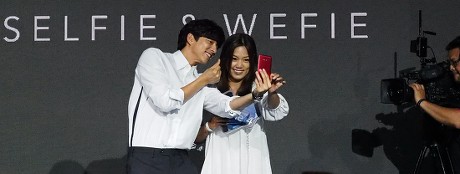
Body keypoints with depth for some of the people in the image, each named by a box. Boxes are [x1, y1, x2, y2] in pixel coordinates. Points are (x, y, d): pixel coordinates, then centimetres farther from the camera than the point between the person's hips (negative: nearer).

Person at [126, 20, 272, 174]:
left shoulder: (201, 83, 18)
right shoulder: (153, 56, 3)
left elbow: (226, 106, 0)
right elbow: (164, 101, -10)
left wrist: (256, 93, -18)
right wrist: (204, 80, 1)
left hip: (181, 160, 6)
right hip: (147, 157, -5)